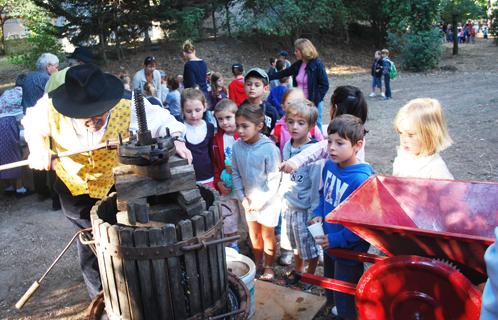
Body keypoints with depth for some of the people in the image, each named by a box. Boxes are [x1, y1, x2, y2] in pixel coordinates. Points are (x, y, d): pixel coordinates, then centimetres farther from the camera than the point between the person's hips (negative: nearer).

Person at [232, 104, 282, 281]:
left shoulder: (269, 148, -24)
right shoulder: (237, 146, -10)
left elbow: (274, 180, -18)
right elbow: (236, 174, 0)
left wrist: (260, 201, -16)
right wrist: (242, 198, -5)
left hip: (268, 200, -4)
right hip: (249, 200, 4)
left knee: (267, 235, 12)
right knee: (253, 234, 20)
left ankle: (268, 267, 32)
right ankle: (257, 262, 41)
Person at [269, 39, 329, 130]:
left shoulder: (317, 65, -10)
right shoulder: (297, 65, 9)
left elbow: (325, 85, -9)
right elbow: (283, 73, 20)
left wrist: (315, 101, -14)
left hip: (313, 103, -6)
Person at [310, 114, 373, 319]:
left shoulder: (361, 180, -31)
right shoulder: (329, 165, -7)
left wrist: (336, 240, -22)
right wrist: (318, 214, -3)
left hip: (349, 250, -7)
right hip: (330, 244, 8)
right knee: (332, 294, 30)